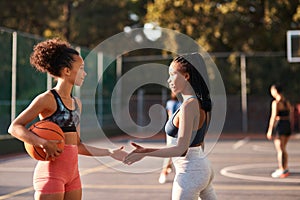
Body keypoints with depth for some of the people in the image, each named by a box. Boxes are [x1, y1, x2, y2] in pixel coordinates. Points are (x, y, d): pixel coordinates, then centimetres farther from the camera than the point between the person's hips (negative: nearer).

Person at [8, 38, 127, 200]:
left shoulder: (77, 103, 14)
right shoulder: (47, 99, -9)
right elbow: (14, 127, -12)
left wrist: (110, 153, 15)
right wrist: (43, 143, -25)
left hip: (73, 172, 8)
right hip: (51, 172, -8)